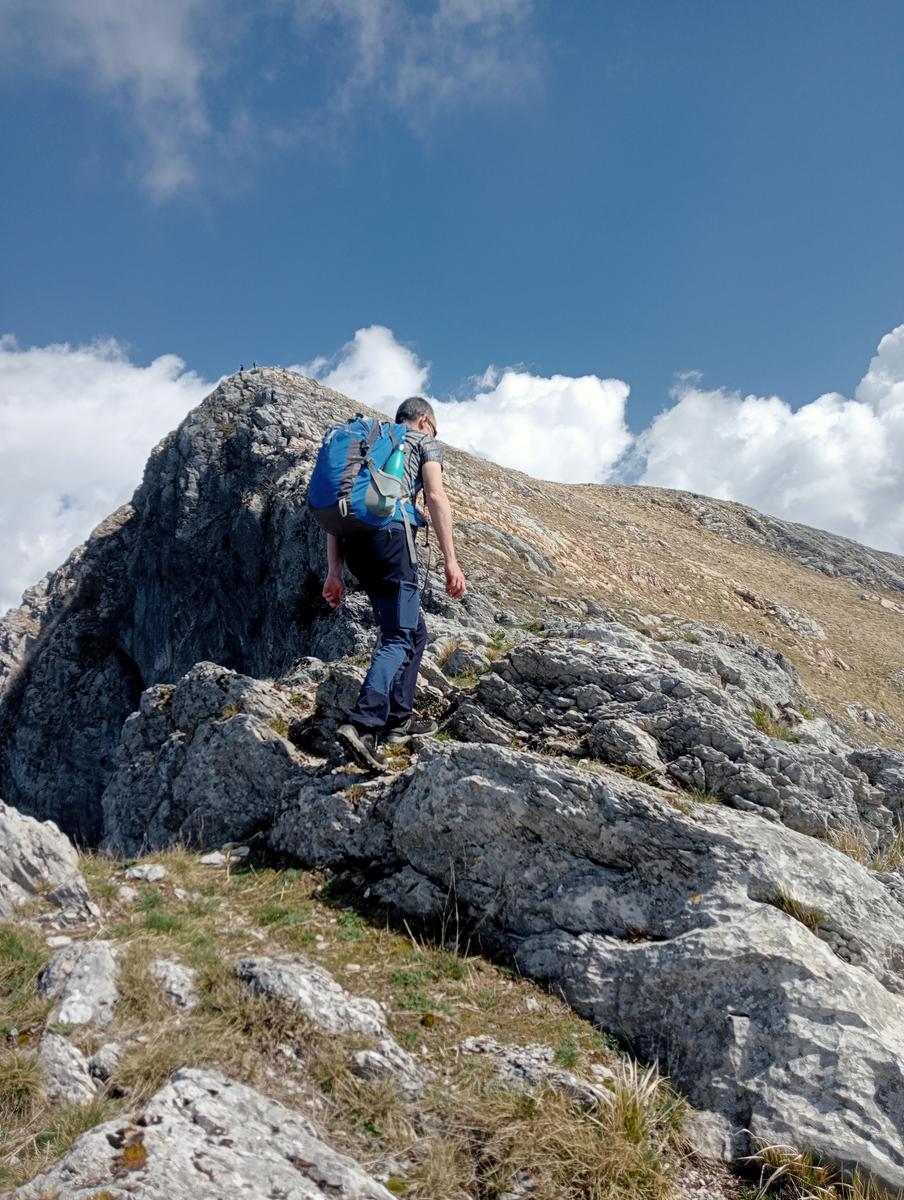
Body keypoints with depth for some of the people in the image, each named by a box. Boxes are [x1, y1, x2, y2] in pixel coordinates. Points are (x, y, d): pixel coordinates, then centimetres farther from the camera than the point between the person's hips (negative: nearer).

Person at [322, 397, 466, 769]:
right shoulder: (425, 441, 17)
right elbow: (436, 496, -2)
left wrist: (334, 571, 19)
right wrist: (451, 560, -8)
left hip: (352, 540, 6)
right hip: (389, 532, -6)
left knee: (413, 630, 17)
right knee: (399, 637, -8)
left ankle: (399, 720, 15)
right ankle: (362, 723, -25)